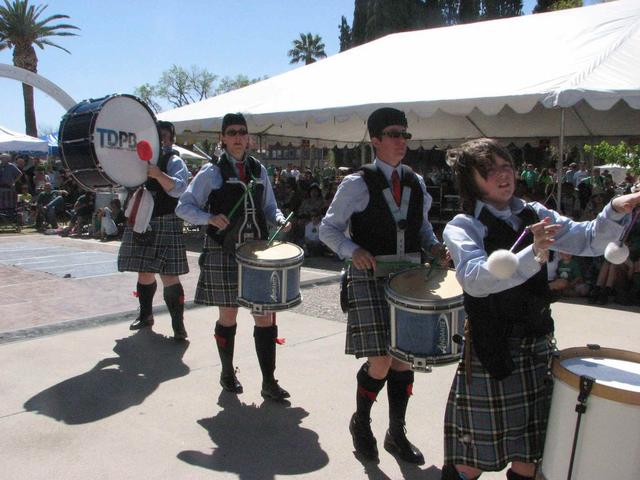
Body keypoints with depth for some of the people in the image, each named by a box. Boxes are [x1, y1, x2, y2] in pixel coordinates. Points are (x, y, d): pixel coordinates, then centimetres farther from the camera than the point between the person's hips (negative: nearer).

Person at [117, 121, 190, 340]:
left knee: (168, 275, -9)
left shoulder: (174, 161, -3)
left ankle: (178, 324, -3)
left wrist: (158, 174, -36)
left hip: (165, 225, -6)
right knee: (144, 272, 15)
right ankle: (145, 315, 32)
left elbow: (178, 188, -21)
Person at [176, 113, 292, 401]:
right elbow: (184, 207, -2)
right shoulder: (211, 172, -1)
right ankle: (227, 373, 29)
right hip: (224, 254, -3)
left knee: (265, 316, 1)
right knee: (228, 316, 8)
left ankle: (269, 382, 11)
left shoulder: (259, 170, 11)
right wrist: (210, 218, -20)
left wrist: (280, 220, -2)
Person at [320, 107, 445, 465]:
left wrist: (434, 245, 0)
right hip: (371, 279, -5)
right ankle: (361, 422, 23)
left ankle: (397, 433, 28)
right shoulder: (357, 184, -7)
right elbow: (329, 229, -3)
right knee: (381, 362, -7)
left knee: (404, 359, 9)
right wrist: (354, 251, -20)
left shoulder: (416, 183, 9)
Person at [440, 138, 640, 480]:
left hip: (537, 348, 5)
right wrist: (533, 254, -40)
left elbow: (589, 241, 4)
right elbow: (474, 279, -28)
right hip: (490, 355, -5)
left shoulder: (533, 215, 8)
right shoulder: (462, 227, -10)